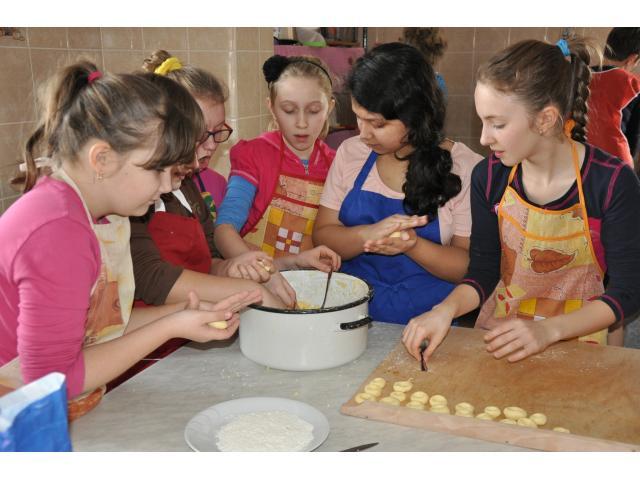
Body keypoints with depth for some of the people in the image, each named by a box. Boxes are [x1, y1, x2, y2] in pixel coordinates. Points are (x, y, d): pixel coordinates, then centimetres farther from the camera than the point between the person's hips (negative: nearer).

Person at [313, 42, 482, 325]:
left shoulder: (465, 169, -5)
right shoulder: (351, 153, 5)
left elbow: (472, 266, -3)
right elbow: (322, 236, 6)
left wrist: (412, 246, -21)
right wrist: (368, 235, -15)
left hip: (427, 321, -2)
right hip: (351, 313, 2)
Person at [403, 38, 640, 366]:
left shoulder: (613, 182, -13)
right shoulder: (488, 177, -4)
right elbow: (483, 270, 2)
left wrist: (549, 330, -21)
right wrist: (447, 309, -17)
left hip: (576, 338, -1)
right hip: (498, 336, 2)